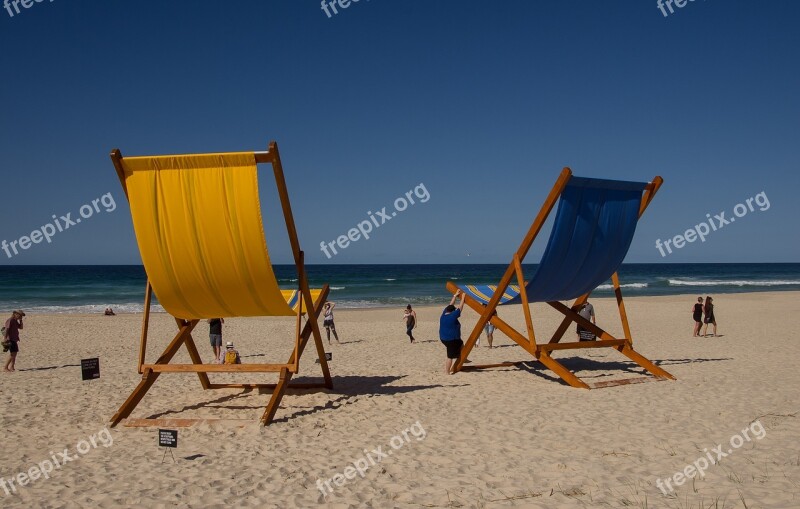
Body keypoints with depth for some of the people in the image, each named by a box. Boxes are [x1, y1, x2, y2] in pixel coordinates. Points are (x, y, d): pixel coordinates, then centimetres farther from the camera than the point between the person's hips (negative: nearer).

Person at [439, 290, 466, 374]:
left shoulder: (443, 315, 2)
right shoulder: (453, 316, -18)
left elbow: (450, 305, 14)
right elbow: (460, 308, -8)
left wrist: (455, 295, 19)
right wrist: (462, 298, 4)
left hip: (443, 338, 9)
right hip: (452, 339, -9)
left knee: (461, 343, 29)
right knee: (451, 356, -2)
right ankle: (448, 371, 2)